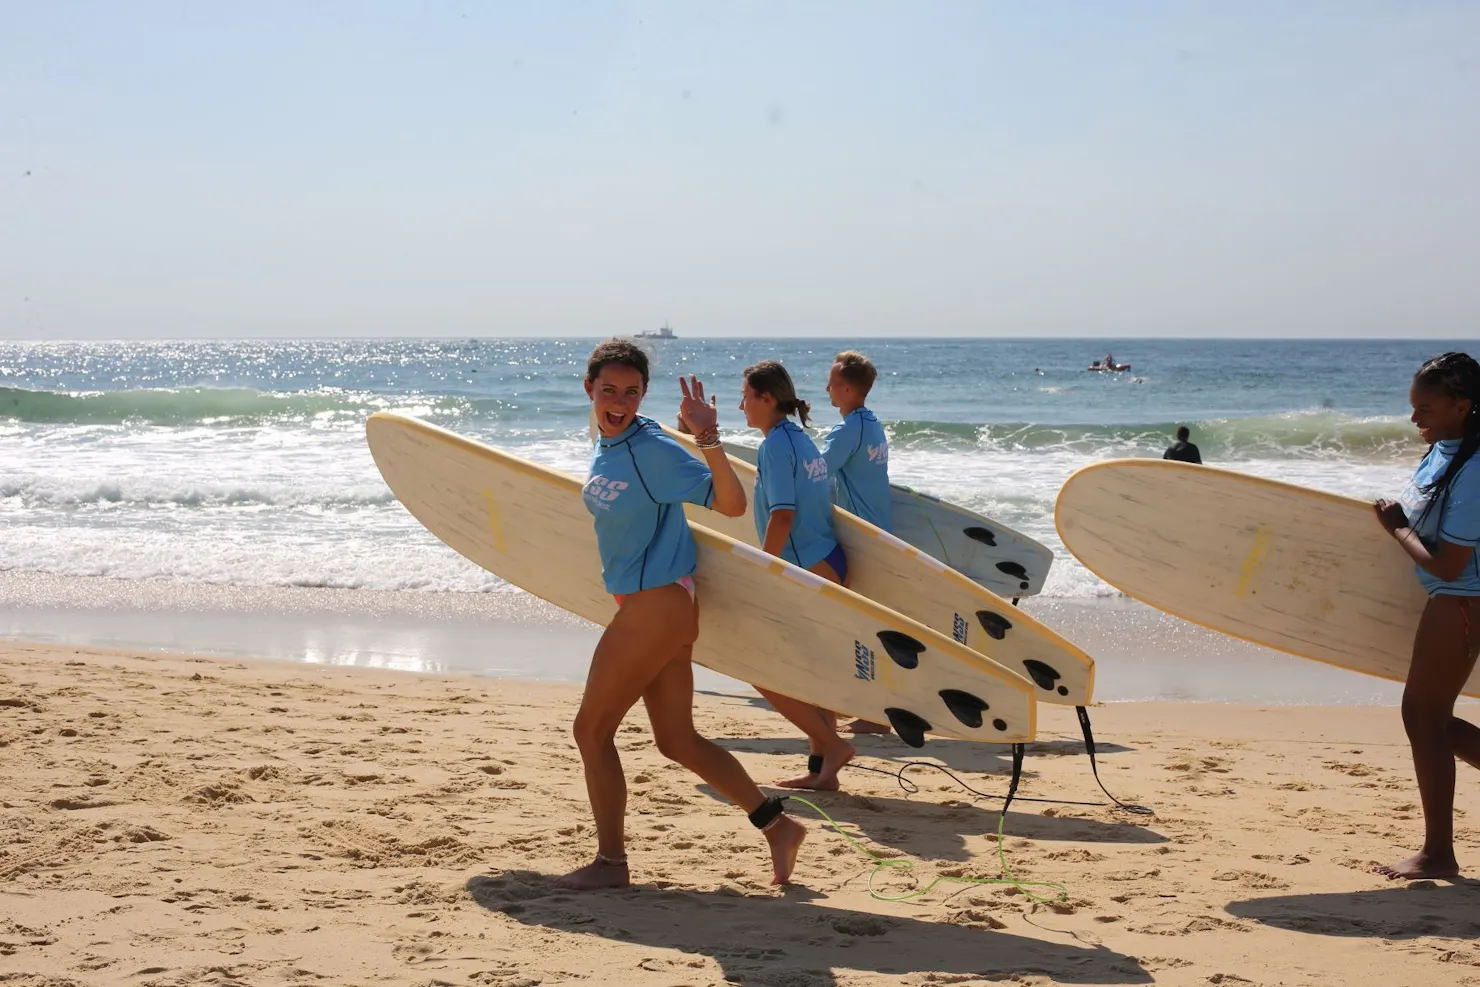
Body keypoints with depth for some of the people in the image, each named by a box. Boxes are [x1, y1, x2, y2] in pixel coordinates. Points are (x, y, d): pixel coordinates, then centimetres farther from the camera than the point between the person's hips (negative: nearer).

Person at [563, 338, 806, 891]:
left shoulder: (653, 449, -17)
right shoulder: (604, 447, 9)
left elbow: (731, 504, -24)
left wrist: (708, 439, -34)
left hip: (658, 606, -9)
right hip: (643, 605, 9)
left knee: (592, 729, 0)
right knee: (678, 741, 13)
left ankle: (610, 862, 12)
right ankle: (776, 826, 19)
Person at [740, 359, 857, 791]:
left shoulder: (775, 444, -13)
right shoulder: (803, 440, 14)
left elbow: (782, 515, -21)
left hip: (805, 572, -10)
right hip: (830, 564, 10)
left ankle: (832, 745, -4)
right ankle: (821, 769, 15)